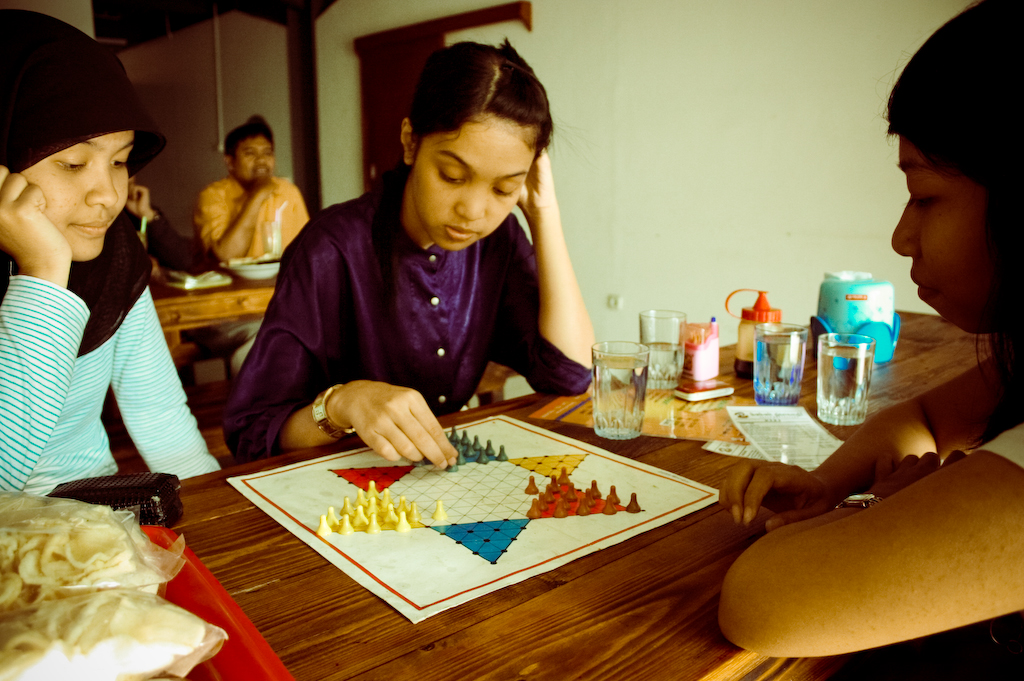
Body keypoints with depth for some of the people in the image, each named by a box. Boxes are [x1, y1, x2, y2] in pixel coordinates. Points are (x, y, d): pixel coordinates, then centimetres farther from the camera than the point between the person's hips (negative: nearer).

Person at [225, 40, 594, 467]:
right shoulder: (332, 252, -17)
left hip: (457, 477, 3)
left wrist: (544, 212, -12)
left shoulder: (498, 239, -2)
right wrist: (342, 403, -33)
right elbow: (249, 436, -13)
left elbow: (569, 373, -12)